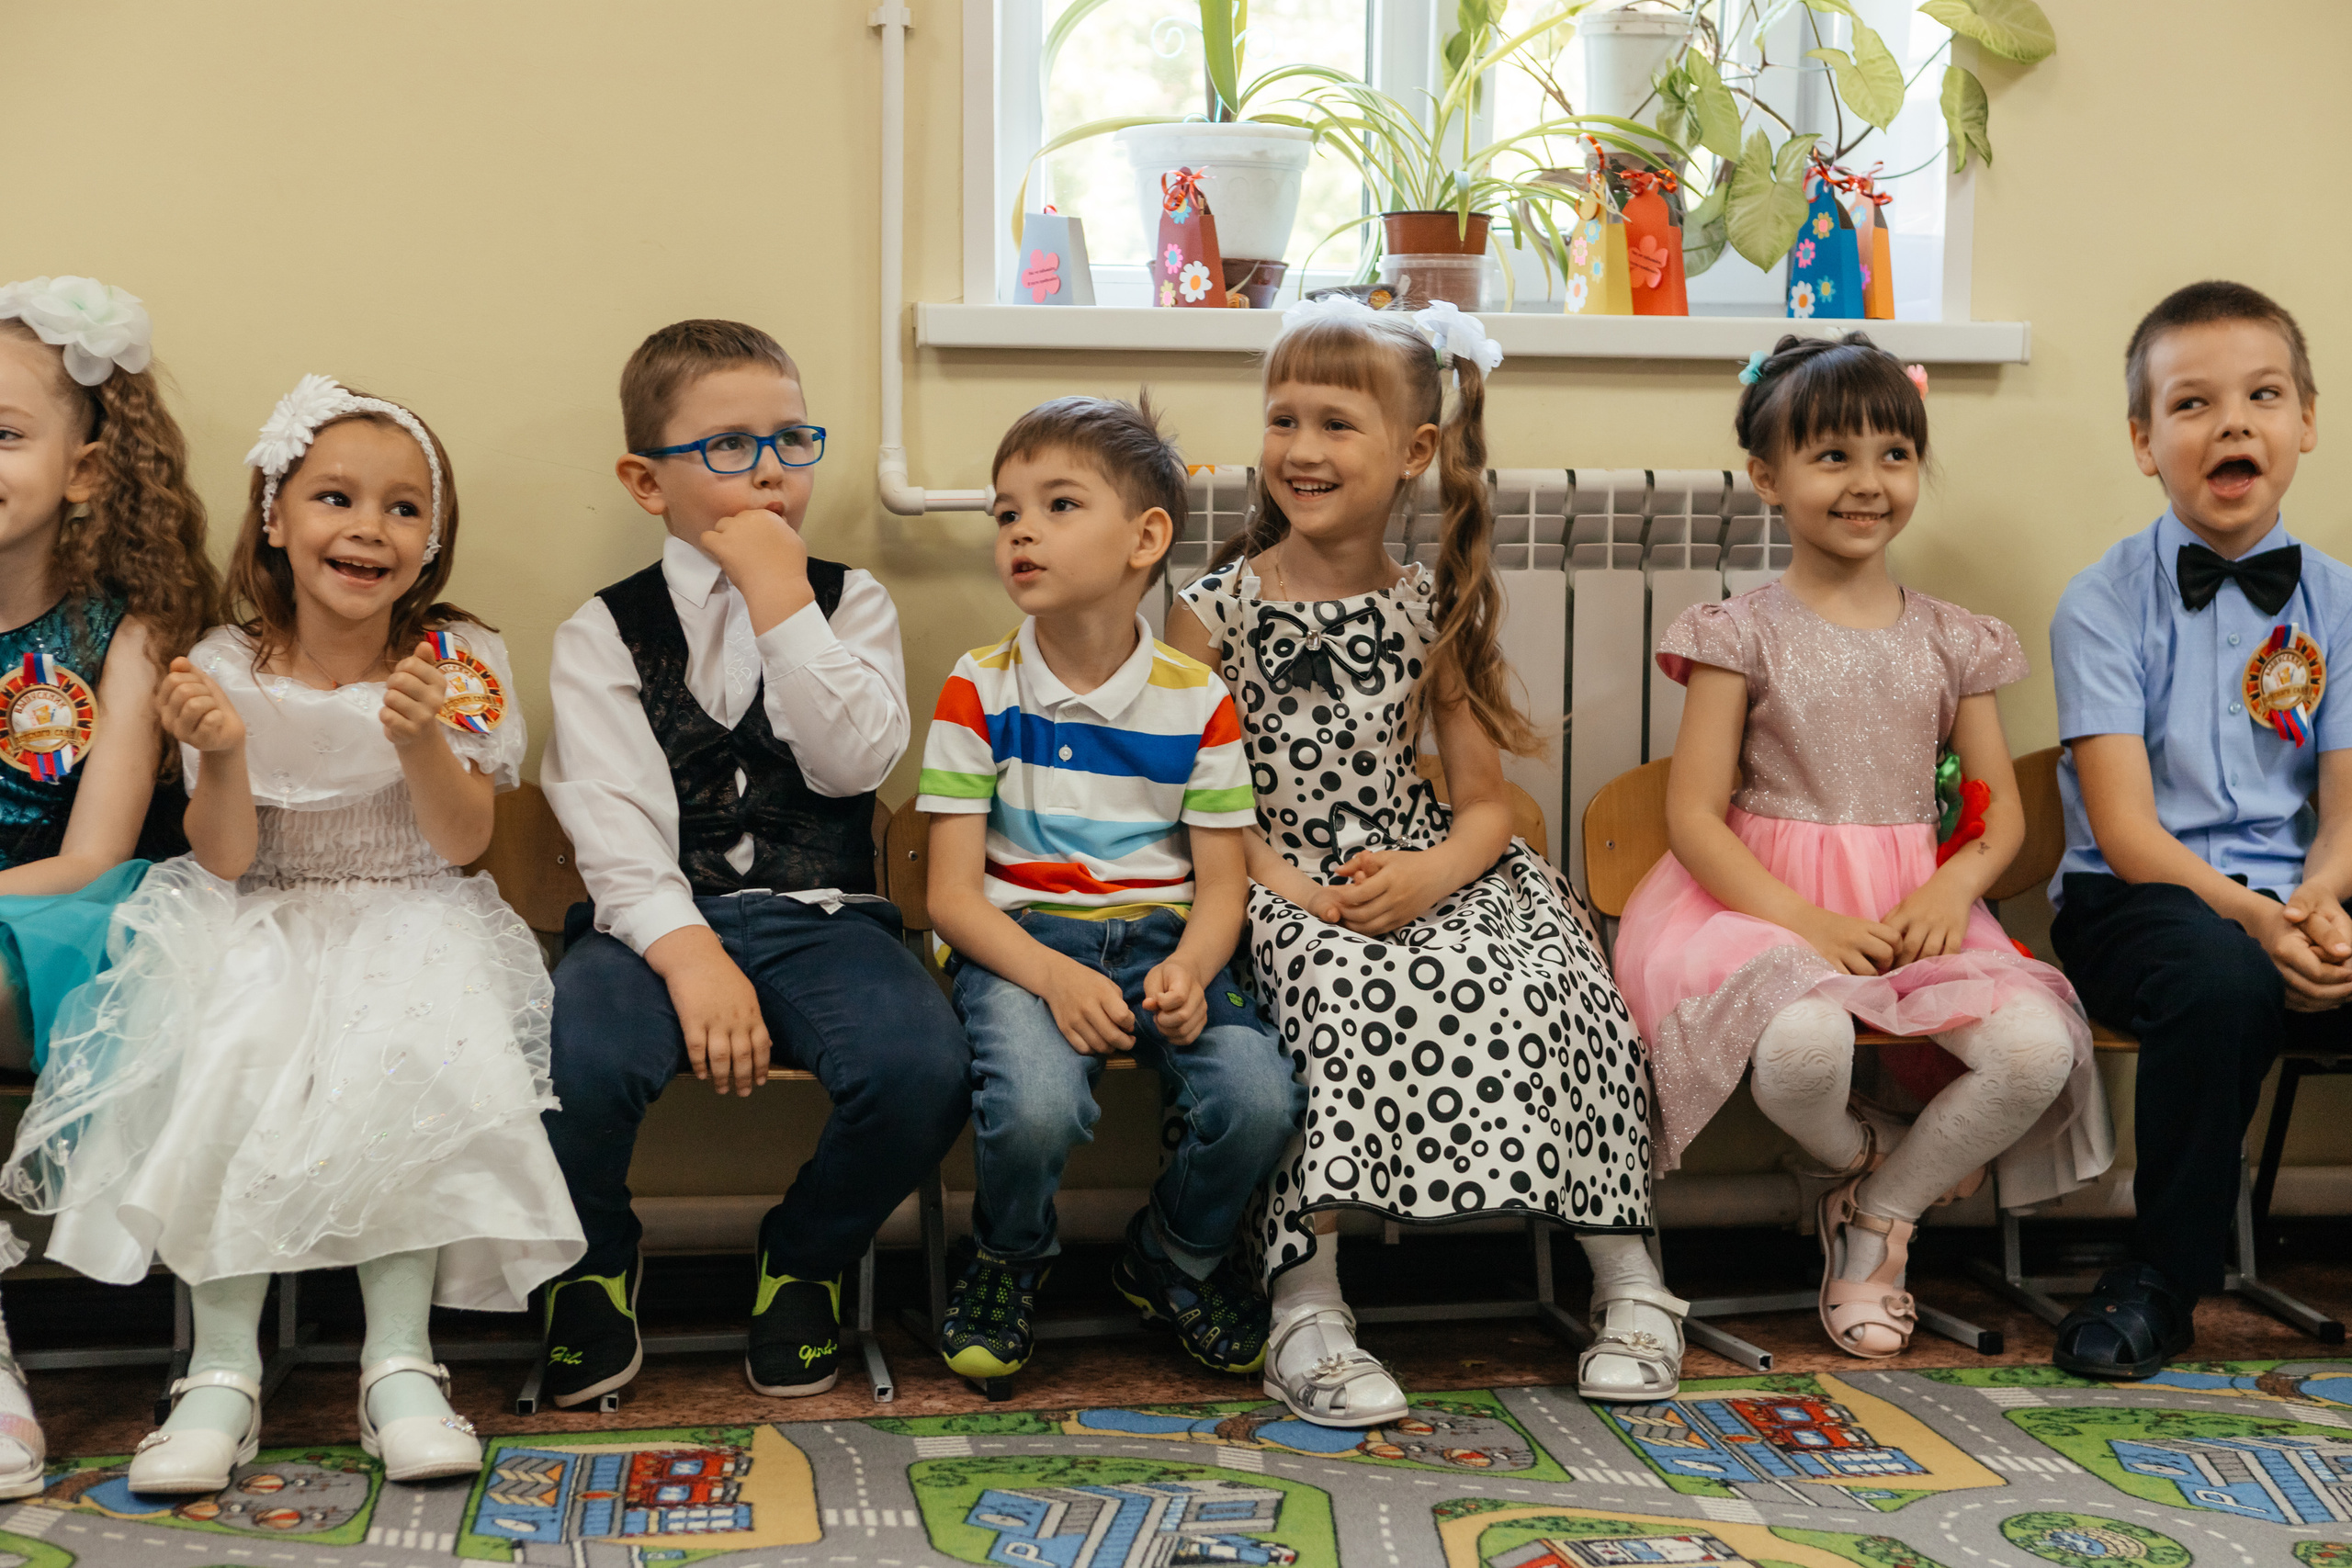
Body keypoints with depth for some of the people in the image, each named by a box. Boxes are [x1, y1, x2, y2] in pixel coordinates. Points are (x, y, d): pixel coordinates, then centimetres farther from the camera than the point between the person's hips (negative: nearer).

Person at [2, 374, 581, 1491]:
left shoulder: (457, 665, -3)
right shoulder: (229, 668, -2)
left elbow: (463, 843, -8)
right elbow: (226, 862, -5)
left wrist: (422, 743, -27)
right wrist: (221, 757, -25)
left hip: (411, 919, 0)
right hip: (266, 926, 1)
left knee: (408, 1064, -31)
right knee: (230, 1058, -29)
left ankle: (400, 1357, -22)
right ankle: (224, 1366, -21)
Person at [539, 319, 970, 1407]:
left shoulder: (850, 604, 13)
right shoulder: (605, 633, 8)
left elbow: (854, 760, -7)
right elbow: (615, 827, -6)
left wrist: (781, 599, -9)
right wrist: (688, 952, -22)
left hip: (818, 917, 1)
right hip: (659, 920, -1)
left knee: (921, 1065, -30)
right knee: (576, 1060, -33)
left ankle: (806, 1258, 4)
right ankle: (593, 1262, 3)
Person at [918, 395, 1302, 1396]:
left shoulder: (1196, 701, 3)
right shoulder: (980, 691, -1)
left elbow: (1221, 886, 3)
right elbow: (953, 894, -5)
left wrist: (1188, 972, -20)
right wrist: (1051, 975, -23)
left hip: (1160, 943, 2)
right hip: (1020, 945, -2)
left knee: (1258, 1099, -26)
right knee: (1035, 1107, -33)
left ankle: (1177, 1258, 10)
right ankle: (1008, 1264, 5)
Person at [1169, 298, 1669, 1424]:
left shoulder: (1434, 612, 8)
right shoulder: (1214, 612, 1)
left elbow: (1484, 802, 7)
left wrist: (1430, 874, -15)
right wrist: (1296, 893, -17)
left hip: (1417, 873, 3)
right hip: (1279, 886, -2)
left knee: (1546, 986, -24)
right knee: (1355, 987, -35)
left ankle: (1628, 1278, -8)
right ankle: (1306, 1307, -29)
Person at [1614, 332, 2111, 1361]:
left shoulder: (1950, 642, 12)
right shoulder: (1742, 637, 0)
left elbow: (2002, 808, 12)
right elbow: (1693, 817, -5)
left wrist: (1955, 884, -11)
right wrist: (1804, 921, -19)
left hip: (1917, 904, 4)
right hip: (1765, 897, -4)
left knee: (2039, 1049, -24)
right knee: (1803, 1045, -36)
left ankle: (1882, 1212, 2)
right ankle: (1859, 1161, 4)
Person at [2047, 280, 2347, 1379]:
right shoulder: (2103, 604, 0)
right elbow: (2124, 828, -8)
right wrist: (2250, 914, -25)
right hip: (2141, 899, -3)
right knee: (2224, 983, -36)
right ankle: (2162, 1282, -14)